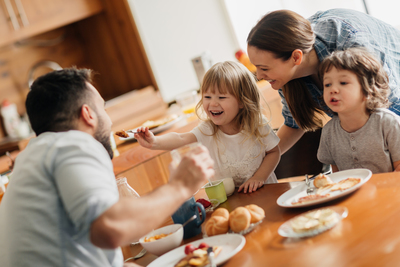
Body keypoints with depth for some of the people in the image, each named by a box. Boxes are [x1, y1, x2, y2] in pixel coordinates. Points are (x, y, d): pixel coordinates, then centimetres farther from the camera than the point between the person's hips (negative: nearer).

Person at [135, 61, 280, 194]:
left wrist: (259, 177, -12)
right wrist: (155, 142, -44)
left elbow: (274, 152, 1)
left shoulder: (257, 125, -10)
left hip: (263, 191, -1)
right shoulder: (207, 129, -10)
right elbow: (180, 138, -26)